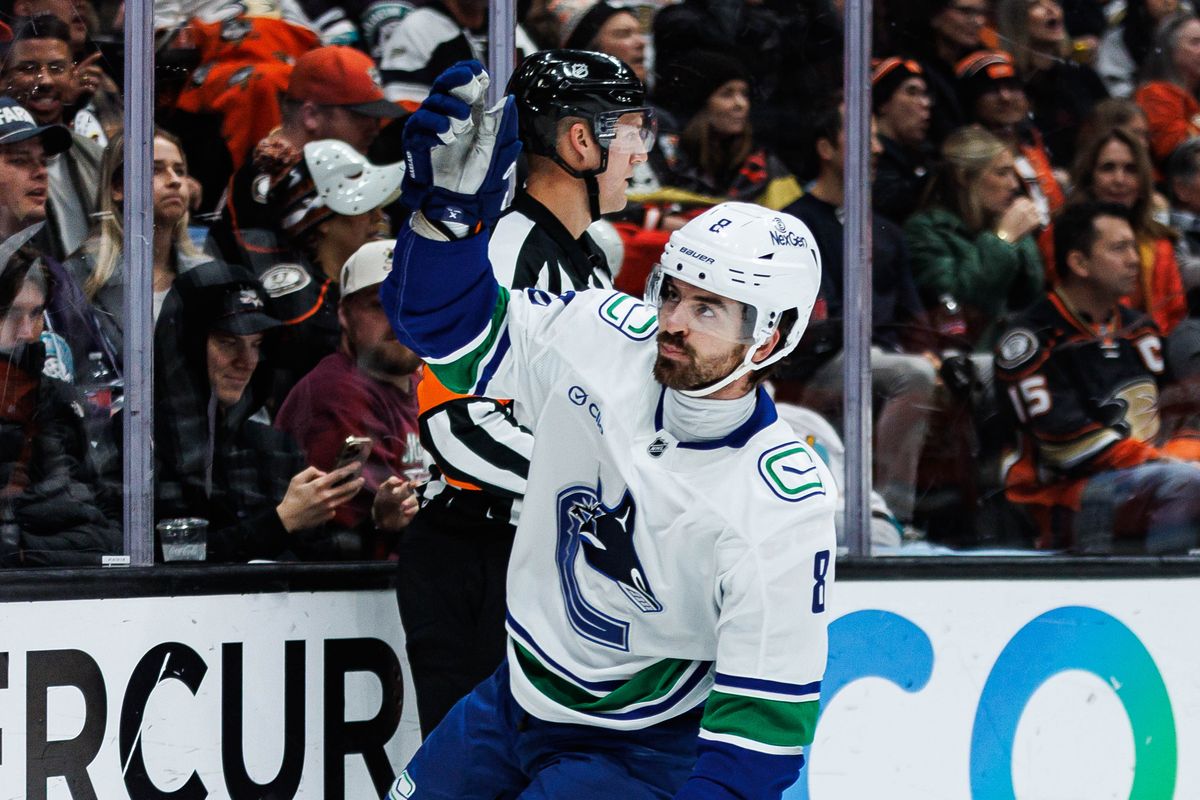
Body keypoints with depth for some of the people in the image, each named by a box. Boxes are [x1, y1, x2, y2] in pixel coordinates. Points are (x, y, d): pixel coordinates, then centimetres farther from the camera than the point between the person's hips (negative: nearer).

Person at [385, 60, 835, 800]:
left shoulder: (786, 505, -27)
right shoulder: (602, 338, -13)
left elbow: (767, 711, -23)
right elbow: (452, 326, -3)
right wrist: (449, 204, -21)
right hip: (521, 697, 6)